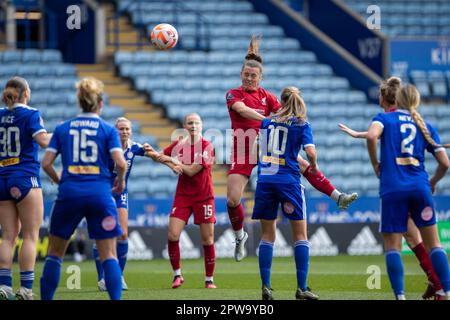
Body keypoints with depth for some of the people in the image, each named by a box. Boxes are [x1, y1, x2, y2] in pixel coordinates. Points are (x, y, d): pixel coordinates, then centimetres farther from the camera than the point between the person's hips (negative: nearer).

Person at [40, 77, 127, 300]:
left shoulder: (62, 129, 8)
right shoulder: (108, 130, 3)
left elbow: (46, 163, 2)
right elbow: (120, 163, -8)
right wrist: (120, 182, 11)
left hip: (69, 192, 1)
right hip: (99, 193, -1)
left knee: (55, 253, 13)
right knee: (109, 255, 2)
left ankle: (46, 298, 10)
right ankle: (116, 298, -10)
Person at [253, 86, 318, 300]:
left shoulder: (267, 122, 10)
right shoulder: (301, 124, -1)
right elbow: (311, 152, -12)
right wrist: (314, 165, 6)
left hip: (265, 180, 3)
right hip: (288, 180, -3)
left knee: (267, 235, 9)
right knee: (300, 235, 5)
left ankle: (266, 287, 2)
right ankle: (301, 288, -1)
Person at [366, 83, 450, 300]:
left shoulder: (385, 118, 7)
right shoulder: (426, 127, 14)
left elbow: (371, 136, -16)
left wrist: (375, 164, -1)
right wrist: (433, 182, 28)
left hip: (393, 189, -2)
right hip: (420, 188, 2)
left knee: (392, 247, 2)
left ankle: (400, 296, -10)